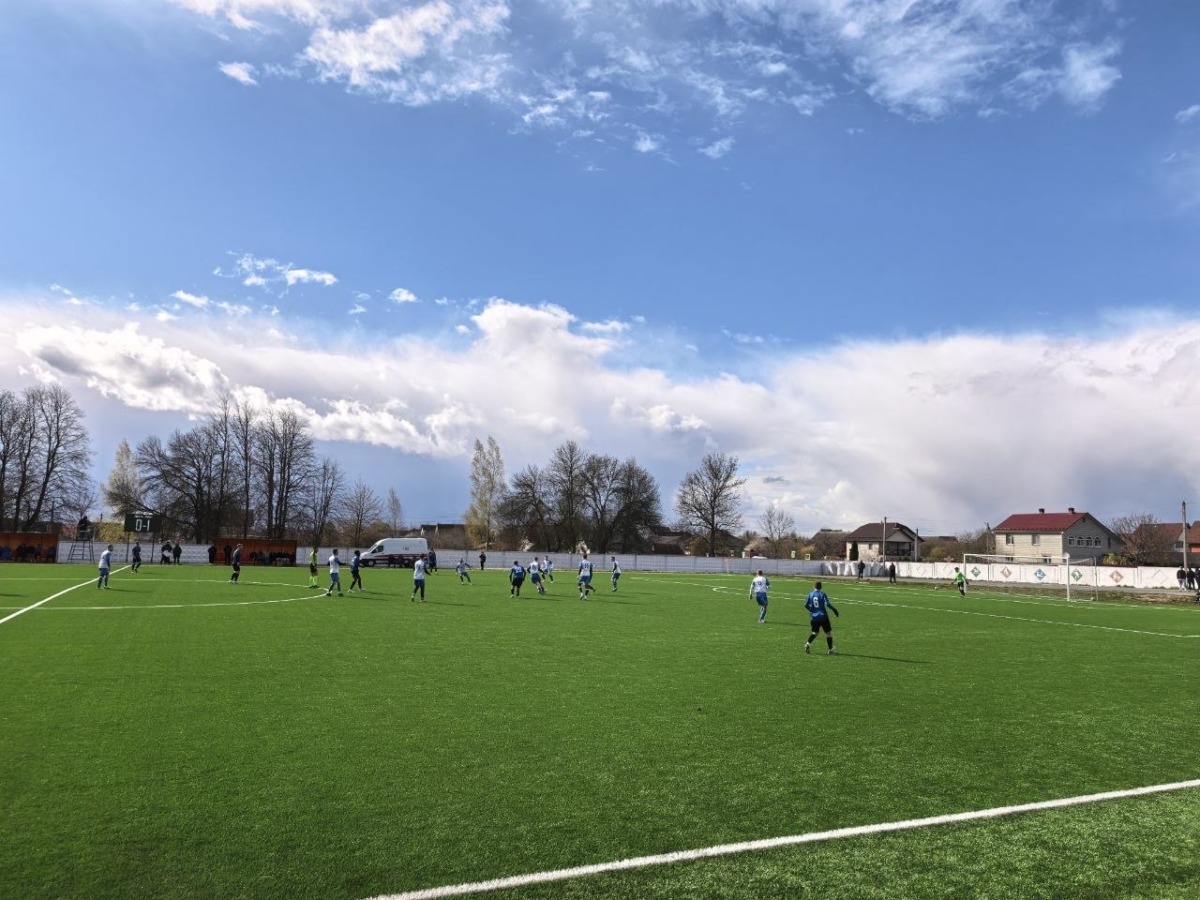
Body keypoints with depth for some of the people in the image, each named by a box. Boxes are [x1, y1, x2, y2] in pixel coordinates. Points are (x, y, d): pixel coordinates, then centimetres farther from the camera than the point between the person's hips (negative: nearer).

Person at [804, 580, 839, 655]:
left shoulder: (811, 594, 2)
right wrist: (835, 610, -8)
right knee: (828, 632, 10)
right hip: (823, 617, -4)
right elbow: (827, 604, -19)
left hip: (814, 617, 4)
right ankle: (831, 650, 13)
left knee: (814, 632, 17)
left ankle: (808, 644, -6)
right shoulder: (822, 594, -9)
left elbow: (806, 605, 4)